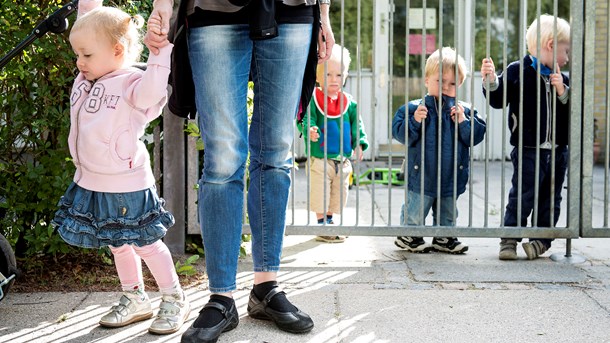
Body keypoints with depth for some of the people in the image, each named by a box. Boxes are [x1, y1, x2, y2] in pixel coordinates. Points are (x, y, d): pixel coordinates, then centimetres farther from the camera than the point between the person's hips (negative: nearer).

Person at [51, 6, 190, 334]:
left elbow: (151, 90, -42)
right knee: (118, 245, 18)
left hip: (127, 185, -8)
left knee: (145, 243, 3)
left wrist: (160, 48, -46)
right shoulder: (83, 81, 6)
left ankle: (174, 299, 19)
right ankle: (135, 298, 32)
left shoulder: (132, 82, -18)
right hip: (91, 182, 8)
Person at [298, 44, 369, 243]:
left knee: (338, 195, 15)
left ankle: (329, 222, 31)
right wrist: (309, 130, -35)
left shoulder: (349, 103, 6)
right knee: (320, 194, -2)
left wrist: (359, 144, -3)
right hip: (319, 158, -5)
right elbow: (305, 120, -14)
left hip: (343, 159, 5)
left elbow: (356, 125, 9)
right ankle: (322, 226, 8)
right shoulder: (312, 100, -8)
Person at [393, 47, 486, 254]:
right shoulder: (414, 108, -10)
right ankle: (408, 236, 27)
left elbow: (476, 136, -6)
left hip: (451, 176, 4)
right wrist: (415, 121, -27)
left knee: (447, 212, 18)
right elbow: (400, 134, -13)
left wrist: (463, 121, -20)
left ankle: (443, 238, 35)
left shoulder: (464, 111, -2)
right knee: (415, 210, 8)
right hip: (422, 175, -3)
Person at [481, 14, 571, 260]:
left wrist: (562, 91, -9)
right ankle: (509, 240, 7)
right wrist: (491, 81, -19)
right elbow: (498, 100, -3)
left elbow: (572, 110, 5)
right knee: (522, 197, -5)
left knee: (551, 199, 10)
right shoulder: (517, 71, -4)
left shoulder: (562, 80, 11)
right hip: (528, 150, -5)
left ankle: (541, 240, 21)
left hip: (557, 151, 5)